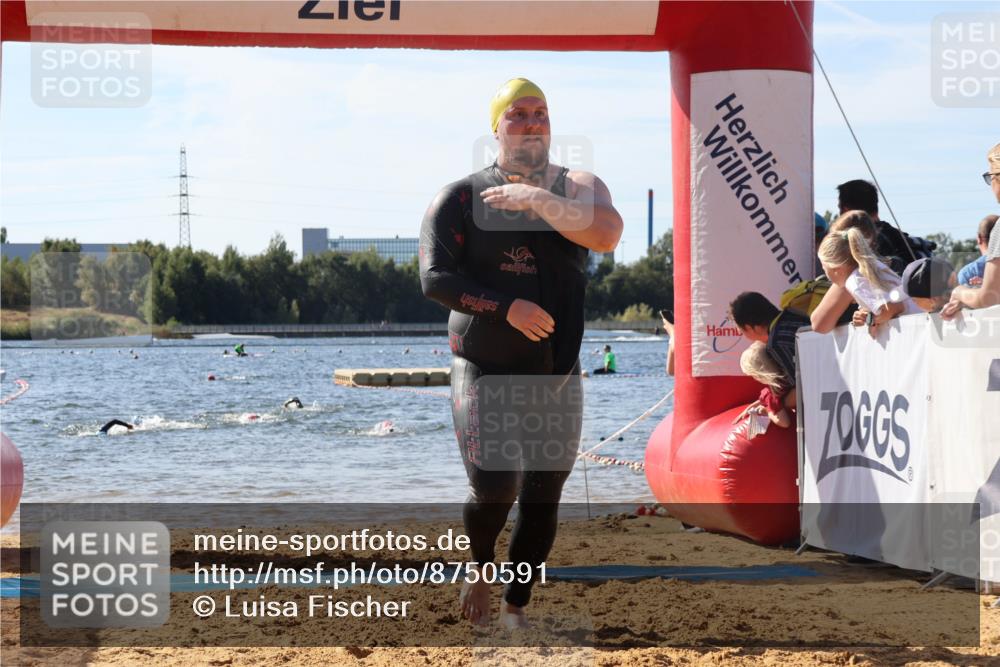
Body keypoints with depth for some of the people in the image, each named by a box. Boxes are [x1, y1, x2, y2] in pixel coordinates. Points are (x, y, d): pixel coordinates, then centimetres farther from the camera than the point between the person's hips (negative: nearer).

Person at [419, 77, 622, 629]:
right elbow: (434, 278, -11)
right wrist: (507, 307, -22)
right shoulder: (461, 198, -2)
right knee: (494, 492, -10)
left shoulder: (578, 188, 3)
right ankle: (479, 569, 22)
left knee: (542, 499, 2)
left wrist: (538, 200, -28)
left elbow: (607, 234, -19)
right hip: (485, 371, -3)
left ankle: (515, 609, 16)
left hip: (558, 373, 3)